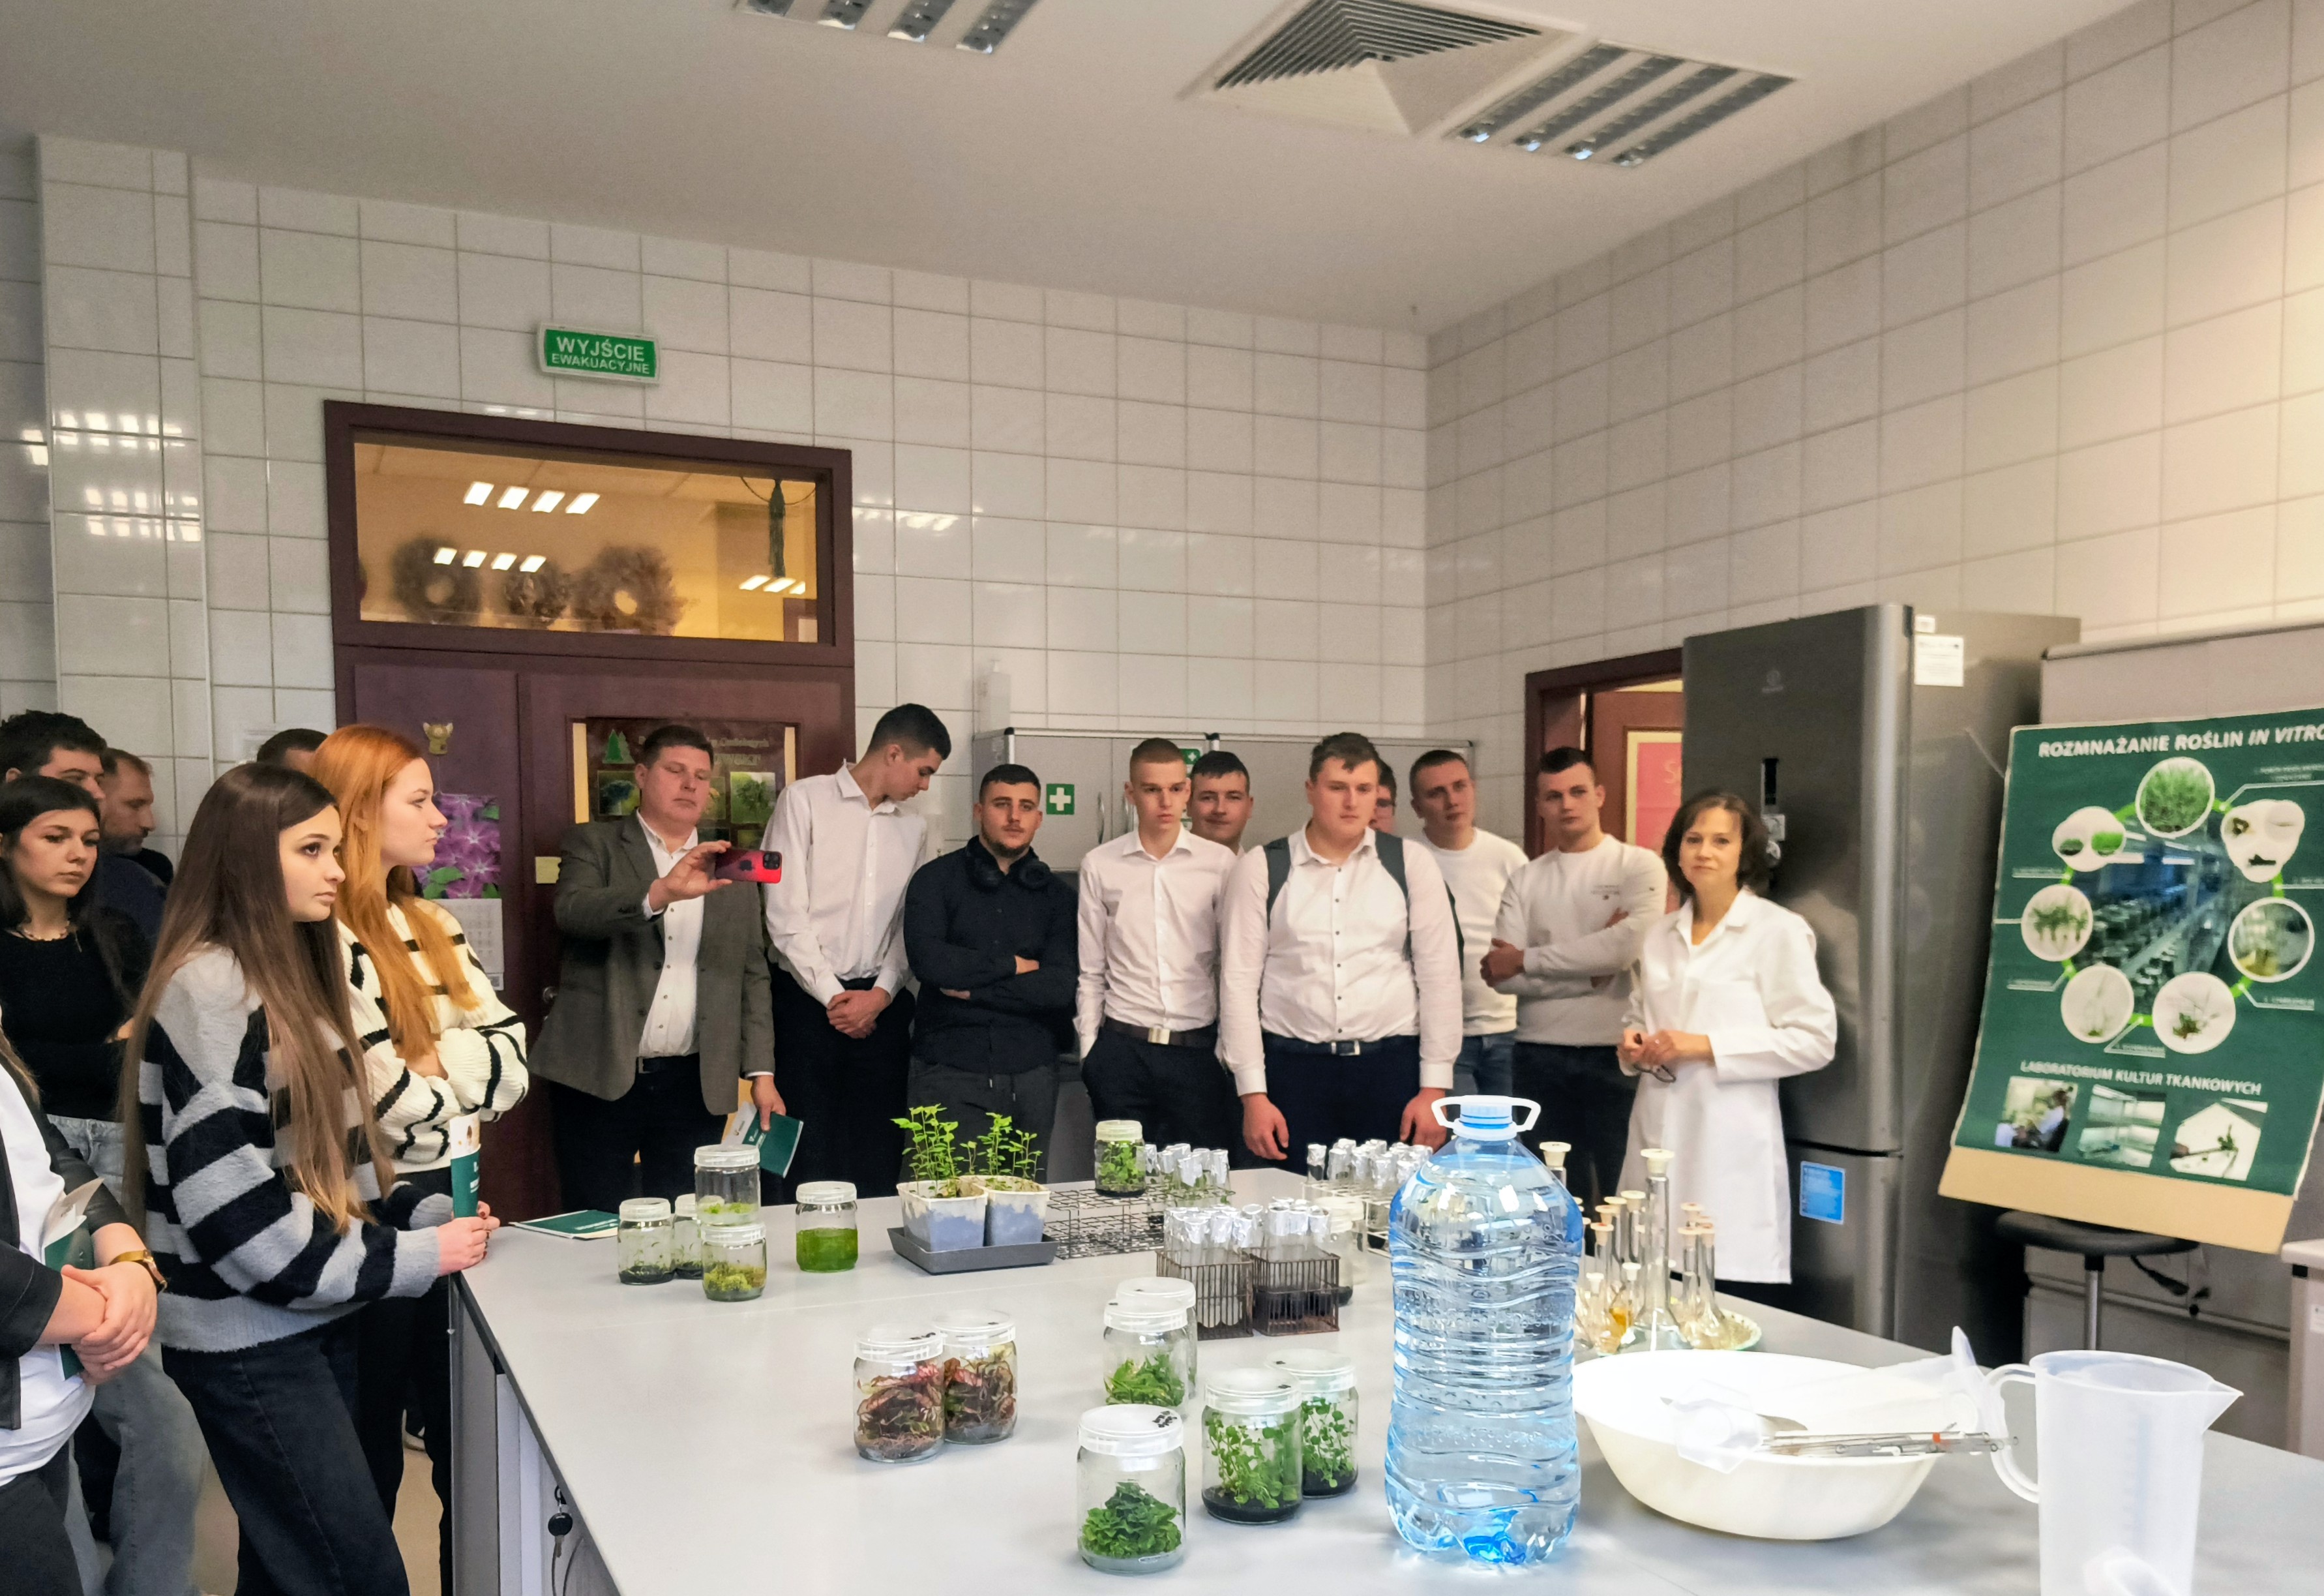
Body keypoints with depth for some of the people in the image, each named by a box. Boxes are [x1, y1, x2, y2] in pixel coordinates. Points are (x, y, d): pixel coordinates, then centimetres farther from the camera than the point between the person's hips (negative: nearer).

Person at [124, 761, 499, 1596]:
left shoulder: (291, 969, 11)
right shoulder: (208, 989, -17)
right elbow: (232, 1204, -22)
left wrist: (426, 1212, 1)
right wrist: (412, 1256, -18)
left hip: (315, 1317, 8)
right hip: (247, 1338, -8)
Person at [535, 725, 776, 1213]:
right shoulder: (594, 845, 3)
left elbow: (752, 977, 11)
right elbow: (572, 910, -17)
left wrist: (761, 1073, 3)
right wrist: (662, 892, -33)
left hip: (696, 1084, 3)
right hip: (601, 1077, -2)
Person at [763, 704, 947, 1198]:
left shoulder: (913, 829, 15)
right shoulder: (805, 800, -1)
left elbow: (911, 925, 10)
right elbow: (785, 913, -7)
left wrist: (881, 995, -5)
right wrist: (832, 995, -8)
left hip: (881, 1005, 5)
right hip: (808, 1001, -4)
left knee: (879, 1164, 7)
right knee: (809, 1157, -2)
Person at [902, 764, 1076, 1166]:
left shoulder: (1055, 893, 8)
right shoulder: (936, 879, 2)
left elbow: (1059, 988, -4)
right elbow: (929, 960, -15)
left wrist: (972, 988, -9)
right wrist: (1013, 965, -7)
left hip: (1032, 1076, 3)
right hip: (949, 1073, -2)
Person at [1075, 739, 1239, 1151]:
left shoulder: (1220, 863, 1)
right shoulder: (1099, 865, 4)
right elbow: (1089, 971, 9)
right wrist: (1089, 1053, 6)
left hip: (1198, 1049, 0)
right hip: (1122, 1050, 1)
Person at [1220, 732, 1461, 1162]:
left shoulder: (1411, 865, 6)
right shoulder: (1261, 870, 3)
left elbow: (1440, 977, 4)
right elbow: (1238, 982, 1)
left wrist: (1435, 1088, -1)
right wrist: (1253, 1094, -4)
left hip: (1391, 1067, 1)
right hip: (1292, 1068, -1)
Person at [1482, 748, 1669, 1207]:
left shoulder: (1639, 867, 0)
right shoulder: (1525, 881, 8)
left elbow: (1632, 944, -18)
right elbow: (1500, 975, -3)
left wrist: (1525, 959, -10)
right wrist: (1592, 970, -12)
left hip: (1617, 1055, -3)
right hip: (1540, 1060, 3)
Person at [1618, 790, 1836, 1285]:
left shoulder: (1778, 931, -3)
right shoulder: (1660, 934, 14)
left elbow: (1815, 1039, -8)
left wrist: (1707, 1046, -14)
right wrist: (1633, 1042, 4)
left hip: (1731, 1147, -5)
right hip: (1657, 1134, 5)